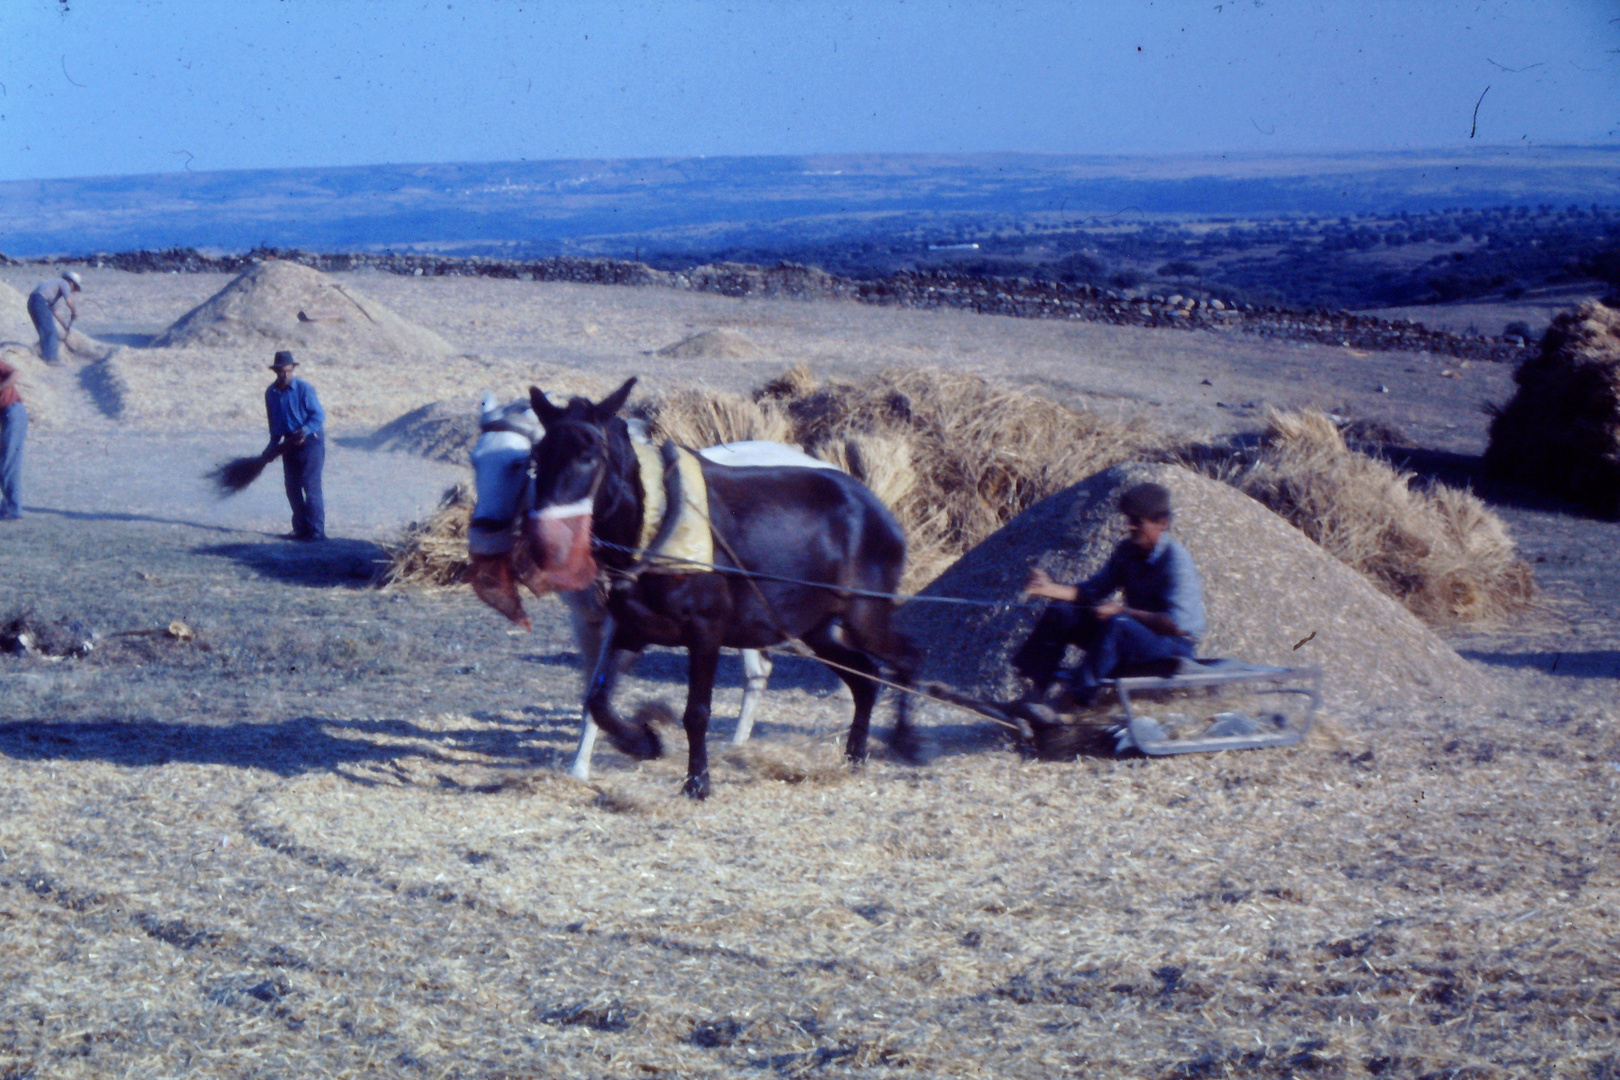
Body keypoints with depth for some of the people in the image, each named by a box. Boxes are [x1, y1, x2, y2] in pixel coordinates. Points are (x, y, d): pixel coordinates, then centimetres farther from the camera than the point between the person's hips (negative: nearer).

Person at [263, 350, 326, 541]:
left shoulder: (303, 388, -13)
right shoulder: (271, 393, 5)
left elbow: (319, 415, -14)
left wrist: (305, 431, -27)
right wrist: (273, 446, 12)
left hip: (310, 441, -6)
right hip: (289, 444, 6)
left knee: (311, 486, -9)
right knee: (292, 488, 7)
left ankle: (316, 531, -7)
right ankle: (301, 529, 16)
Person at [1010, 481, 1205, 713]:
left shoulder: (1176, 560, -20)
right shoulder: (1127, 550, 3)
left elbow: (1176, 623, -28)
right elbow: (1094, 589, 6)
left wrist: (1121, 611, -27)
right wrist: (1051, 589, -11)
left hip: (1176, 647, -8)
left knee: (1118, 624, -38)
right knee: (1061, 613, -3)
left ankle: (1077, 696, -33)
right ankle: (1036, 693, -10)